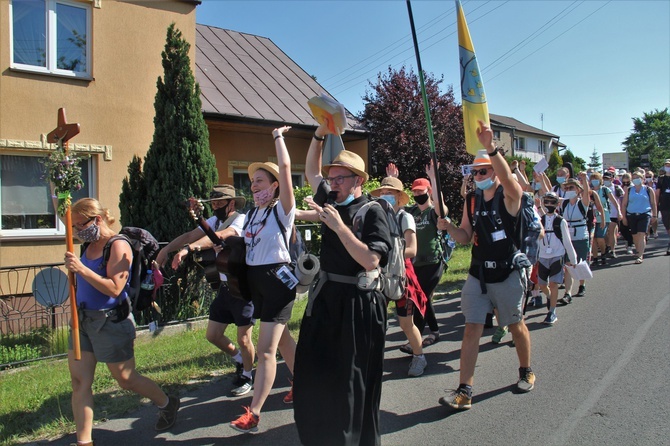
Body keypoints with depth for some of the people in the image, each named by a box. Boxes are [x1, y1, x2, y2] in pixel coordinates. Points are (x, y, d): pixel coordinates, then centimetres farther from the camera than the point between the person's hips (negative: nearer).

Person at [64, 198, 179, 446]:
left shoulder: (118, 245, -16)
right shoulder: (90, 245, 8)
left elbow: (114, 288, -24)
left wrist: (81, 269, -28)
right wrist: (73, 268, 4)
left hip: (111, 321, -8)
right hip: (83, 319, 8)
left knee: (126, 379, 8)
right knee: (79, 382, 6)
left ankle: (167, 404, 33)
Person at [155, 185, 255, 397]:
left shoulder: (241, 220, -16)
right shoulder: (215, 221, 9)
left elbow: (218, 237, -34)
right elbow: (190, 235, -2)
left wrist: (188, 249, -46)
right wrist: (166, 249, -17)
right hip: (225, 287, 8)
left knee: (243, 338, 3)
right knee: (212, 335, 12)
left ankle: (247, 377, 27)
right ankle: (239, 360, 38)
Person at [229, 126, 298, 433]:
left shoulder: (282, 209, -9)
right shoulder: (251, 214, 12)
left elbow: (285, 167, -19)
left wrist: (278, 136, -8)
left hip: (277, 279, -8)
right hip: (254, 279, 8)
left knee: (266, 349, -8)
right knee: (282, 339, 20)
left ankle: (253, 414, -4)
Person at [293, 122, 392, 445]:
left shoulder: (372, 212, -13)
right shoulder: (332, 201, 5)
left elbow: (371, 261, -23)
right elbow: (311, 173, 21)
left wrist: (339, 226, -23)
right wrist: (319, 135, 11)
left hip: (357, 303, -7)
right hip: (325, 297, 7)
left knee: (352, 381, 6)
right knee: (313, 373, 14)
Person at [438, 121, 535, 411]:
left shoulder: (510, 196, -10)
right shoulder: (471, 201, 5)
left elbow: (506, 176, -34)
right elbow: (465, 238, 5)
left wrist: (490, 148, -48)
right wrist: (449, 226, -15)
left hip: (508, 274, -3)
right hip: (478, 274, 4)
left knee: (516, 325, 15)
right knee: (471, 329, -2)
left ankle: (526, 371, 41)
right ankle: (464, 391, 2)